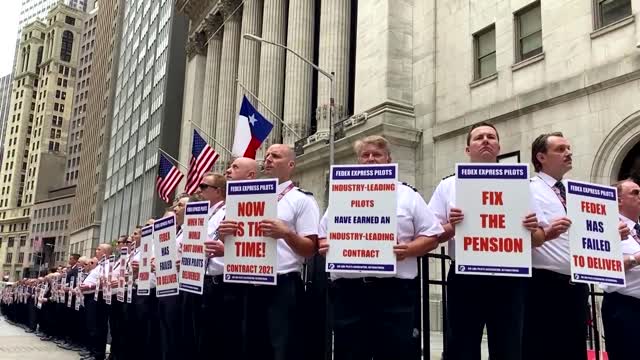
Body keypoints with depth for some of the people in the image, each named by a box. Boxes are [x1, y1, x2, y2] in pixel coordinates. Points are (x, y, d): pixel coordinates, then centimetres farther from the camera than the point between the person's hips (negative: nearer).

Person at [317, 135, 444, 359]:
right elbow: (322, 237, 17)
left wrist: (408, 249, -12)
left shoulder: (408, 195, 10)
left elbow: (431, 237, 7)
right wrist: (326, 247, -5)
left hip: (394, 290, -2)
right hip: (348, 290, 2)